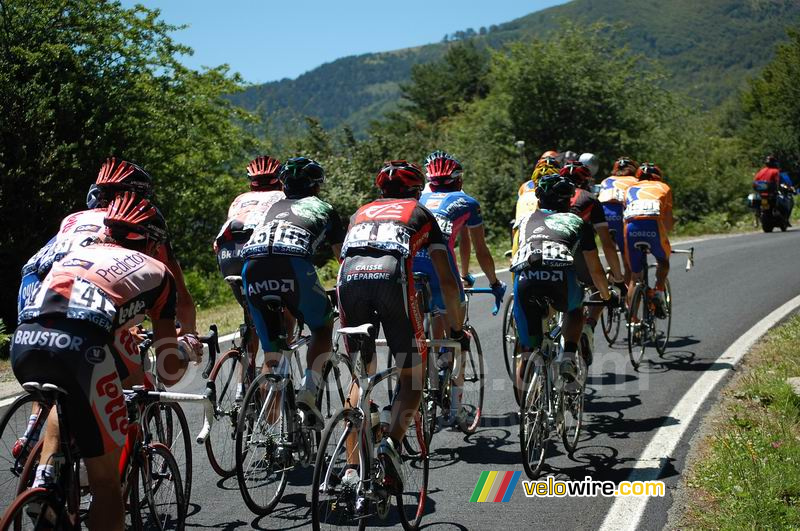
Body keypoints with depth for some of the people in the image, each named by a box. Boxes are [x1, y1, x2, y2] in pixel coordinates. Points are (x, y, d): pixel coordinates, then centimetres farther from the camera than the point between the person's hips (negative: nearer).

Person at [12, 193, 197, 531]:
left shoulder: (78, 253, 36)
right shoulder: (155, 271, 25)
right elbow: (169, 371, 23)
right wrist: (186, 348, 45)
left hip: (24, 339, 5)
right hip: (78, 346, -5)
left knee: (63, 402, 40)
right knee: (106, 483, 9)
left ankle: (45, 478, 20)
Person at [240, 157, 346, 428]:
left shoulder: (274, 207, 37)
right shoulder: (323, 208, 29)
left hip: (252, 267, 3)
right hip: (294, 264, -3)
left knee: (270, 351, 14)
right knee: (323, 327, 21)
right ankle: (308, 390, 2)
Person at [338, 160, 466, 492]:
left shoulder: (362, 212, 37)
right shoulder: (421, 214, 29)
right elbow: (447, 281, 26)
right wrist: (456, 328, 36)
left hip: (349, 278, 3)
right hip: (392, 277, -3)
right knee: (413, 375, 10)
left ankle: (353, 468, 10)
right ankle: (392, 443, -15)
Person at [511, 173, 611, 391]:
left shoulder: (528, 219, 34)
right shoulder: (578, 222, 30)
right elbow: (595, 269, 34)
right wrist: (606, 296, 52)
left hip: (525, 278, 1)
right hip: (560, 276, -1)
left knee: (527, 352, 12)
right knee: (575, 309, 34)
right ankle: (569, 357, 14)